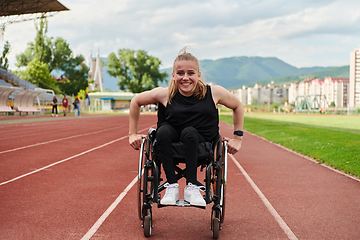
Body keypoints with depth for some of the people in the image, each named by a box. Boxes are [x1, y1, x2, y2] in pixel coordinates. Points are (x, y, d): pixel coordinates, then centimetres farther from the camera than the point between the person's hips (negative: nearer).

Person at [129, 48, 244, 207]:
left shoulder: (214, 93, -8)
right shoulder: (165, 95, -7)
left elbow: (237, 106, 10)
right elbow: (136, 102, 8)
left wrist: (237, 137, 8)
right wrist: (133, 134, 7)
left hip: (202, 147, -1)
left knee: (189, 132, -33)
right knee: (163, 130, -31)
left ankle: (192, 187, -25)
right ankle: (172, 186, -23)